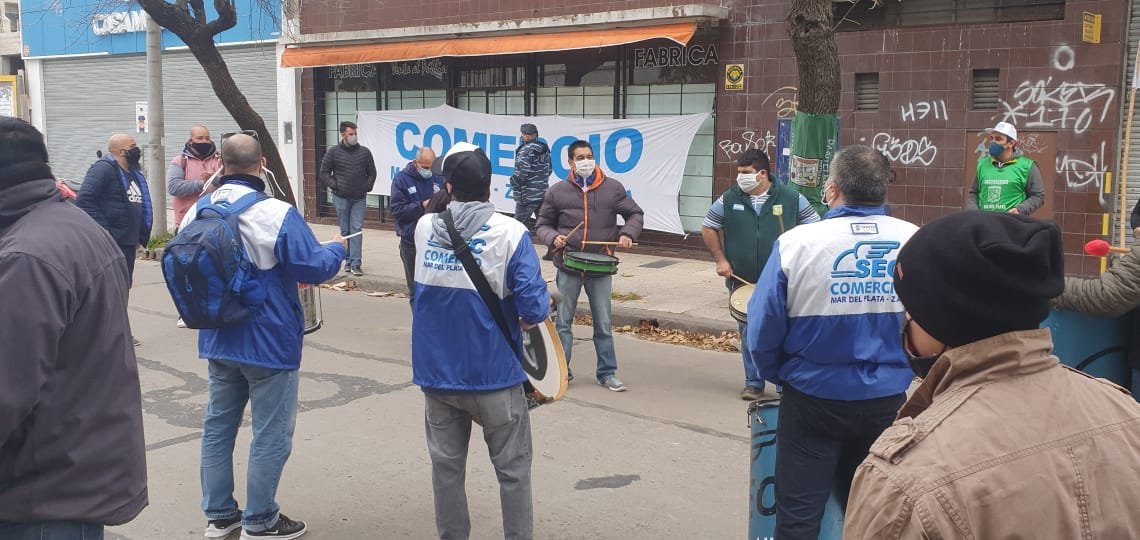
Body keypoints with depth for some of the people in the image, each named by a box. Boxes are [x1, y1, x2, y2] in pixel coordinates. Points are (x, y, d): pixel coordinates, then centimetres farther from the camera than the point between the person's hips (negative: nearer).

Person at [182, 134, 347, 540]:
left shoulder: (198, 212, -2)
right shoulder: (277, 214, -21)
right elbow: (314, 268, -19)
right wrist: (338, 248, 2)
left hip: (218, 341, 6)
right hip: (269, 343, -6)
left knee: (218, 425, 18)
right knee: (271, 434, 7)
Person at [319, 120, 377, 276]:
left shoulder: (365, 152, 6)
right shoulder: (333, 152, 1)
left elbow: (372, 173, 15)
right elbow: (324, 172, 6)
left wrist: (367, 187, 3)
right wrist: (334, 186, -4)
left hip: (359, 198, 1)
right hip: (341, 197, -1)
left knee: (357, 230, -5)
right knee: (345, 231, 6)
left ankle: (355, 263, -6)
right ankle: (348, 261, 15)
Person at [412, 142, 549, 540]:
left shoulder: (424, 228, -1)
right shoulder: (510, 233, -14)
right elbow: (533, 308, -19)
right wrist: (538, 310, 2)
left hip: (436, 372, 4)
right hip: (494, 373, -3)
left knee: (446, 466, 14)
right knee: (512, 469, 11)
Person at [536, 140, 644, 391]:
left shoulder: (613, 188, 2)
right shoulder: (557, 191, 1)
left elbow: (635, 214, 10)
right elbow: (543, 224, 8)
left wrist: (627, 233, -8)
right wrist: (553, 237, -12)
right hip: (568, 267, 0)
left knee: (603, 324, 8)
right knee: (563, 322, 7)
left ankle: (607, 373, 19)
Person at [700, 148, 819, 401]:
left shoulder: (791, 199, -4)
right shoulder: (729, 199, -2)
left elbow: (813, 226, 6)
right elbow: (708, 228, 9)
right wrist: (720, 259, 2)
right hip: (742, 282, 2)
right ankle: (754, 383, 22)